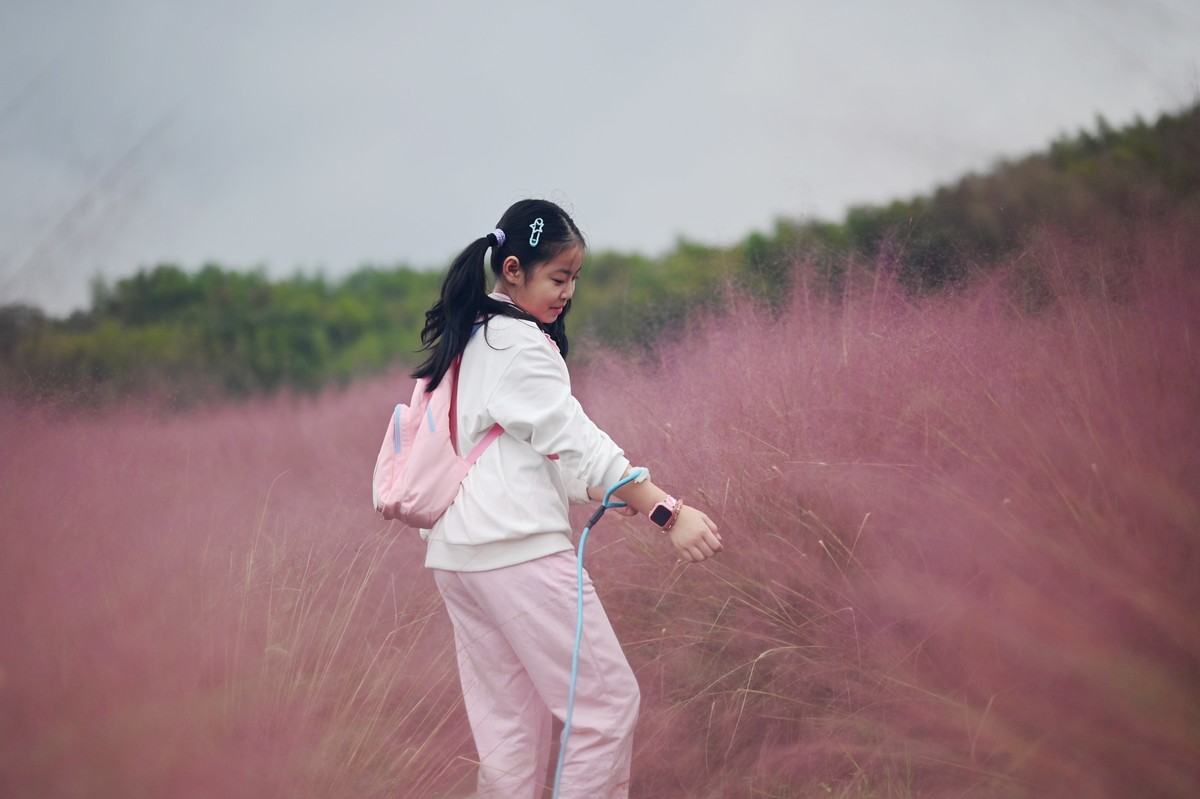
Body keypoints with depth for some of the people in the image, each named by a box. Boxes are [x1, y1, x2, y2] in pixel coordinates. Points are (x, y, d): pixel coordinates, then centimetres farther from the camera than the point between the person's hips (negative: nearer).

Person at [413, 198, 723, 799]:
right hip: (518, 546, -9)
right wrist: (668, 511, -20)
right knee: (607, 701, -5)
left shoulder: (462, 342, 19)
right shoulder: (520, 342, -9)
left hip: (455, 555, 9)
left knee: (508, 723, 10)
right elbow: (574, 439, -16)